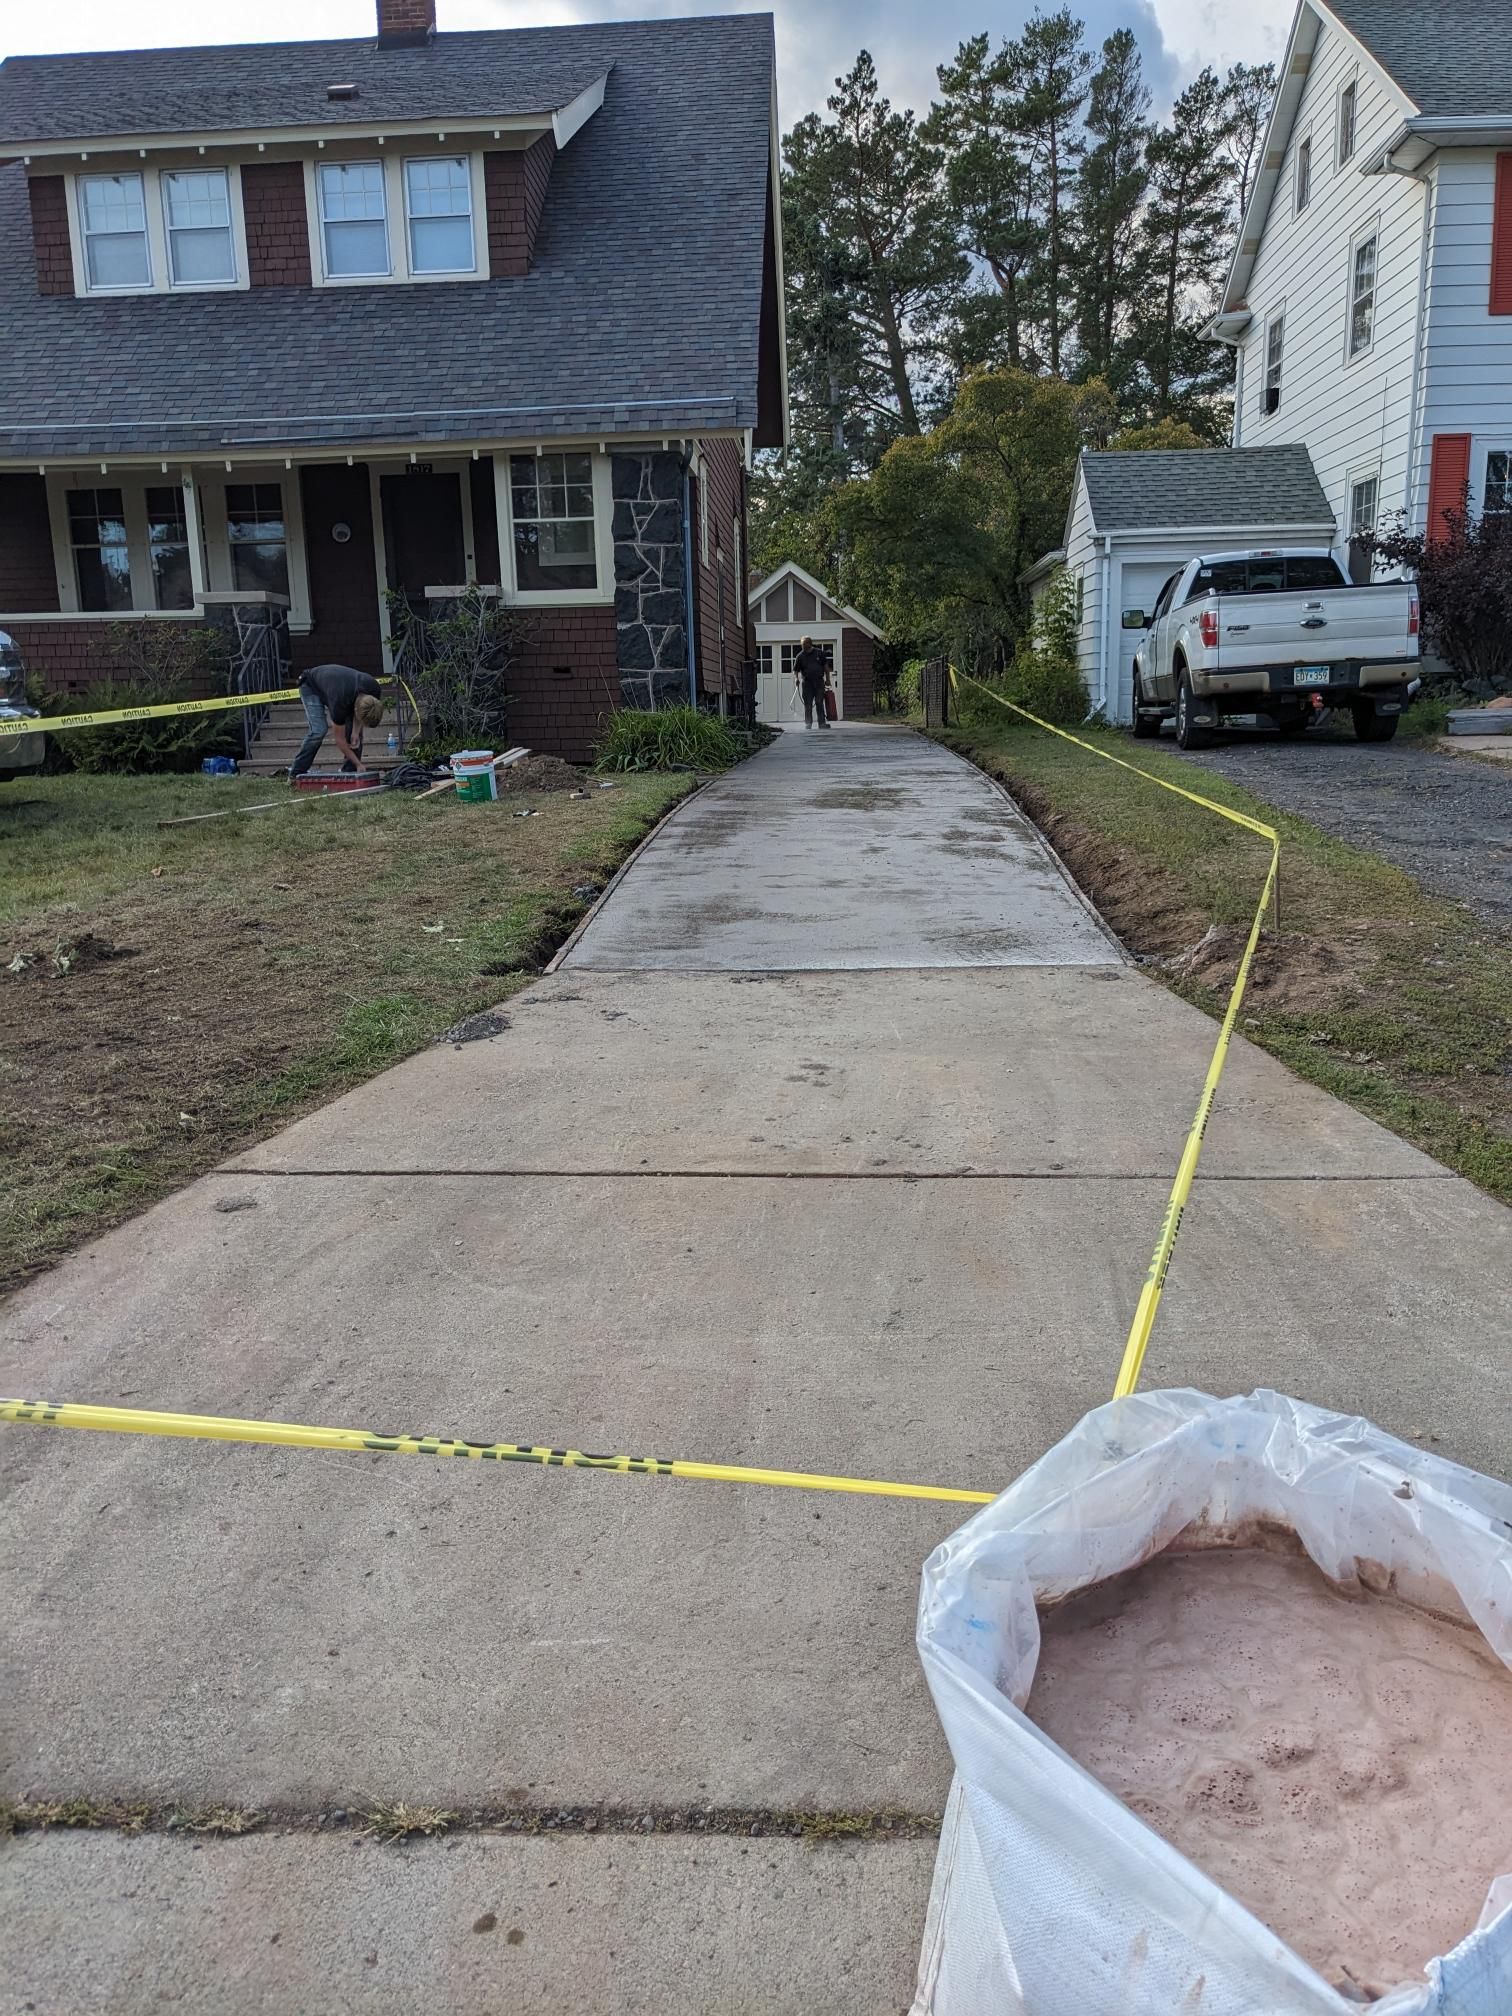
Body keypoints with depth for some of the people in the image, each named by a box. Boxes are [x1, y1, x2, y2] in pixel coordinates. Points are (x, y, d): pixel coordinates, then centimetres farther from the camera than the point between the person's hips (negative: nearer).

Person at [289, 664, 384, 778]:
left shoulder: (373, 688, -30)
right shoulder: (340, 702, -43)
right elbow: (339, 739, -29)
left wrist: (356, 733, -18)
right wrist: (358, 765, -26)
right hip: (311, 686, -6)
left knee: (353, 729, -10)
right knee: (319, 730, -23)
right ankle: (295, 774, -12)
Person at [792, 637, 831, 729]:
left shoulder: (819, 653, 6)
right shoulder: (800, 656, 3)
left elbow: (826, 666, 11)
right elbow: (795, 670, 4)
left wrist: (827, 679, 6)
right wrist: (796, 678, -15)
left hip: (819, 682, 0)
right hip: (807, 683, 0)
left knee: (819, 703, -4)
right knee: (808, 705, 1)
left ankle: (822, 723, -3)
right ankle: (808, 724, 8)